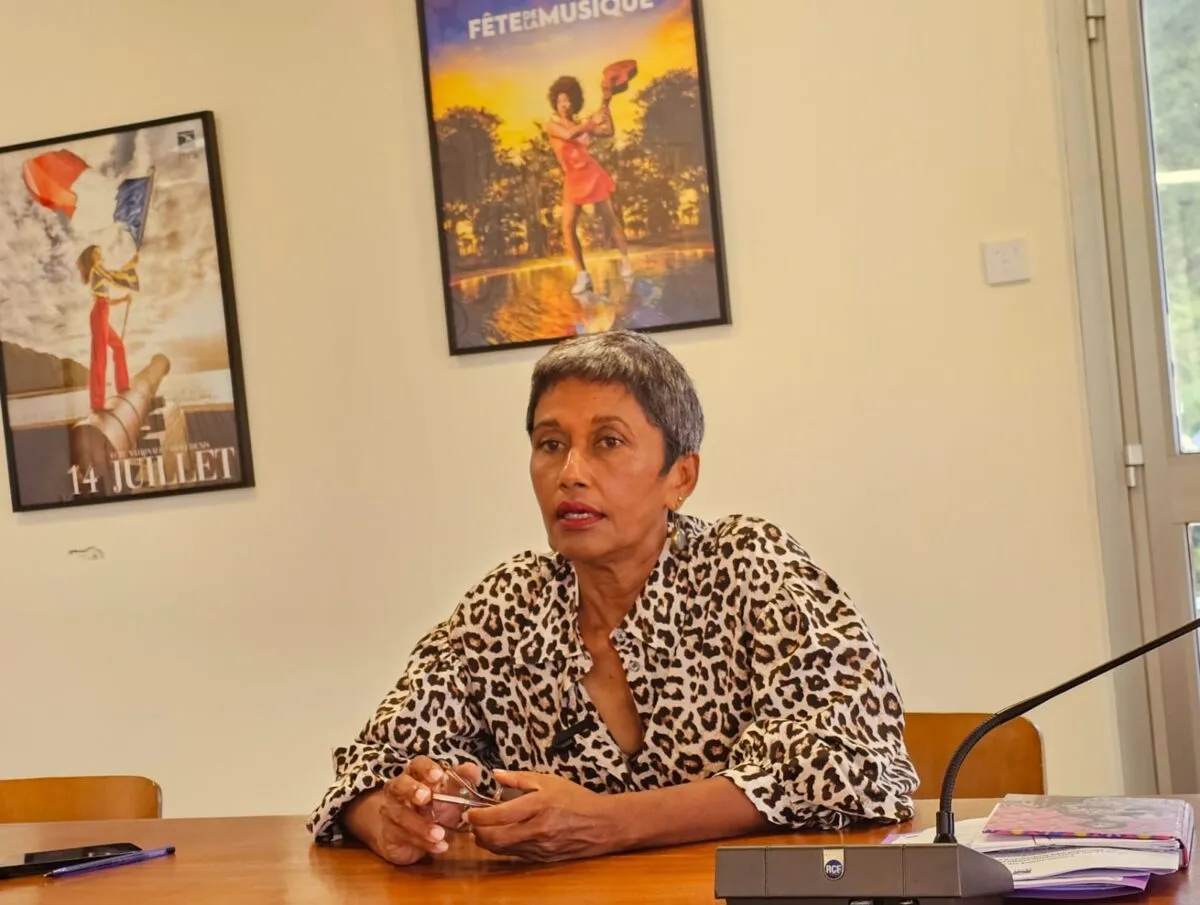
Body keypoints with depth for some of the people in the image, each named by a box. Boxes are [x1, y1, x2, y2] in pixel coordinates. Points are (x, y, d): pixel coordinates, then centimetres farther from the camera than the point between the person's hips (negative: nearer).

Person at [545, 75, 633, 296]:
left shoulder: (580, 124, 4)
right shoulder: (551, 125, -5)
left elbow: (609, 132, 7)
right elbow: (569, 134, -25)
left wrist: (606, 106, 0)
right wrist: (593, 122, -22)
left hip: (593, 174, 1)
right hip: (573, 180, -1)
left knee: (610, 219, 4)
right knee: (568, 226, -12)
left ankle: (626, 261, 19)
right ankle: (583, 276, -7)